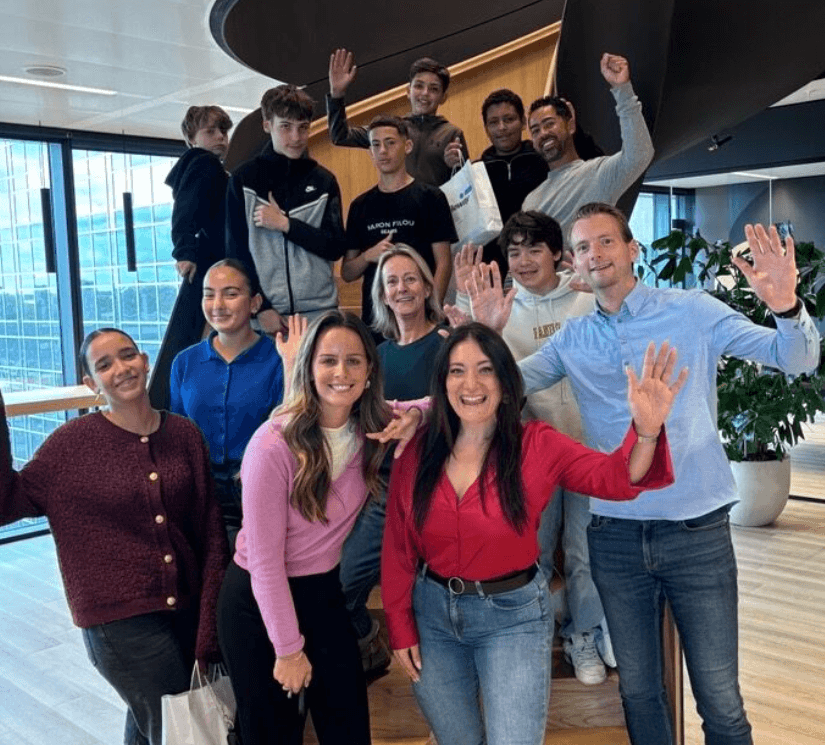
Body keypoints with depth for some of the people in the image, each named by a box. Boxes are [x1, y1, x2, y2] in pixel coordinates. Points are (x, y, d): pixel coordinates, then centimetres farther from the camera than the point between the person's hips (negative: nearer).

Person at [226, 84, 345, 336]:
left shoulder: (324, 181, 8)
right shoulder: (244, 179, 3)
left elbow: (336, 248, 1)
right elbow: (237, 252, 0)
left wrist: (285, 224, -9)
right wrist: (261, 307, -8)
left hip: (319, 311, 1)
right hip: (264, 312, -1)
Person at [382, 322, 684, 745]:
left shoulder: (537, 445, -11)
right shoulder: (417, 453, -6)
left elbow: (615, 477, -24)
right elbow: (397, 546, 1)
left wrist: (646, 432, -44)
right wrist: (400, 627, 2)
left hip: (513, 616, -3)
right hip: (431, 613, 3)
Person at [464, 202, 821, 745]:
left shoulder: (692, 311, -3)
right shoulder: (572, 340, 7)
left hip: (697, 531, -3)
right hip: (615, 535, 3)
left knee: (721, 700, 5)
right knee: (638, 691, 17)